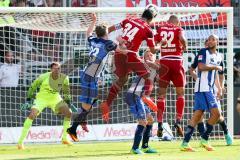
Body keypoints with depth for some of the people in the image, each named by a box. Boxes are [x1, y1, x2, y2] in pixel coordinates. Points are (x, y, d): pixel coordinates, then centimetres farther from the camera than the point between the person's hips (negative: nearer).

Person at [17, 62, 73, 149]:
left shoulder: (64, 78, -15)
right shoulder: (44, 77, -24)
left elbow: (66, 90, 5)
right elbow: (33, 86, -8)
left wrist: (67, 100, 4)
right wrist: (29, 97, -6)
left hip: (55, 99, 4)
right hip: (42, 98, -4)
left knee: (69, 113, -8)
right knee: (32, 115, -25)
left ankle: (64, 139, 9)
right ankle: (20, 142, -21)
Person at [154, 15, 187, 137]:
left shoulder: (160, 29, 10)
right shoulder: (178, 29, 3)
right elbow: (182, 39, -18)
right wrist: (184, 47, 1)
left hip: (164, 62, 2)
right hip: (177, 61, -2)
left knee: (162, 94, 8)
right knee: (180, 94, 9)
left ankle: (160, 124, 0)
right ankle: (178, 122, -7)